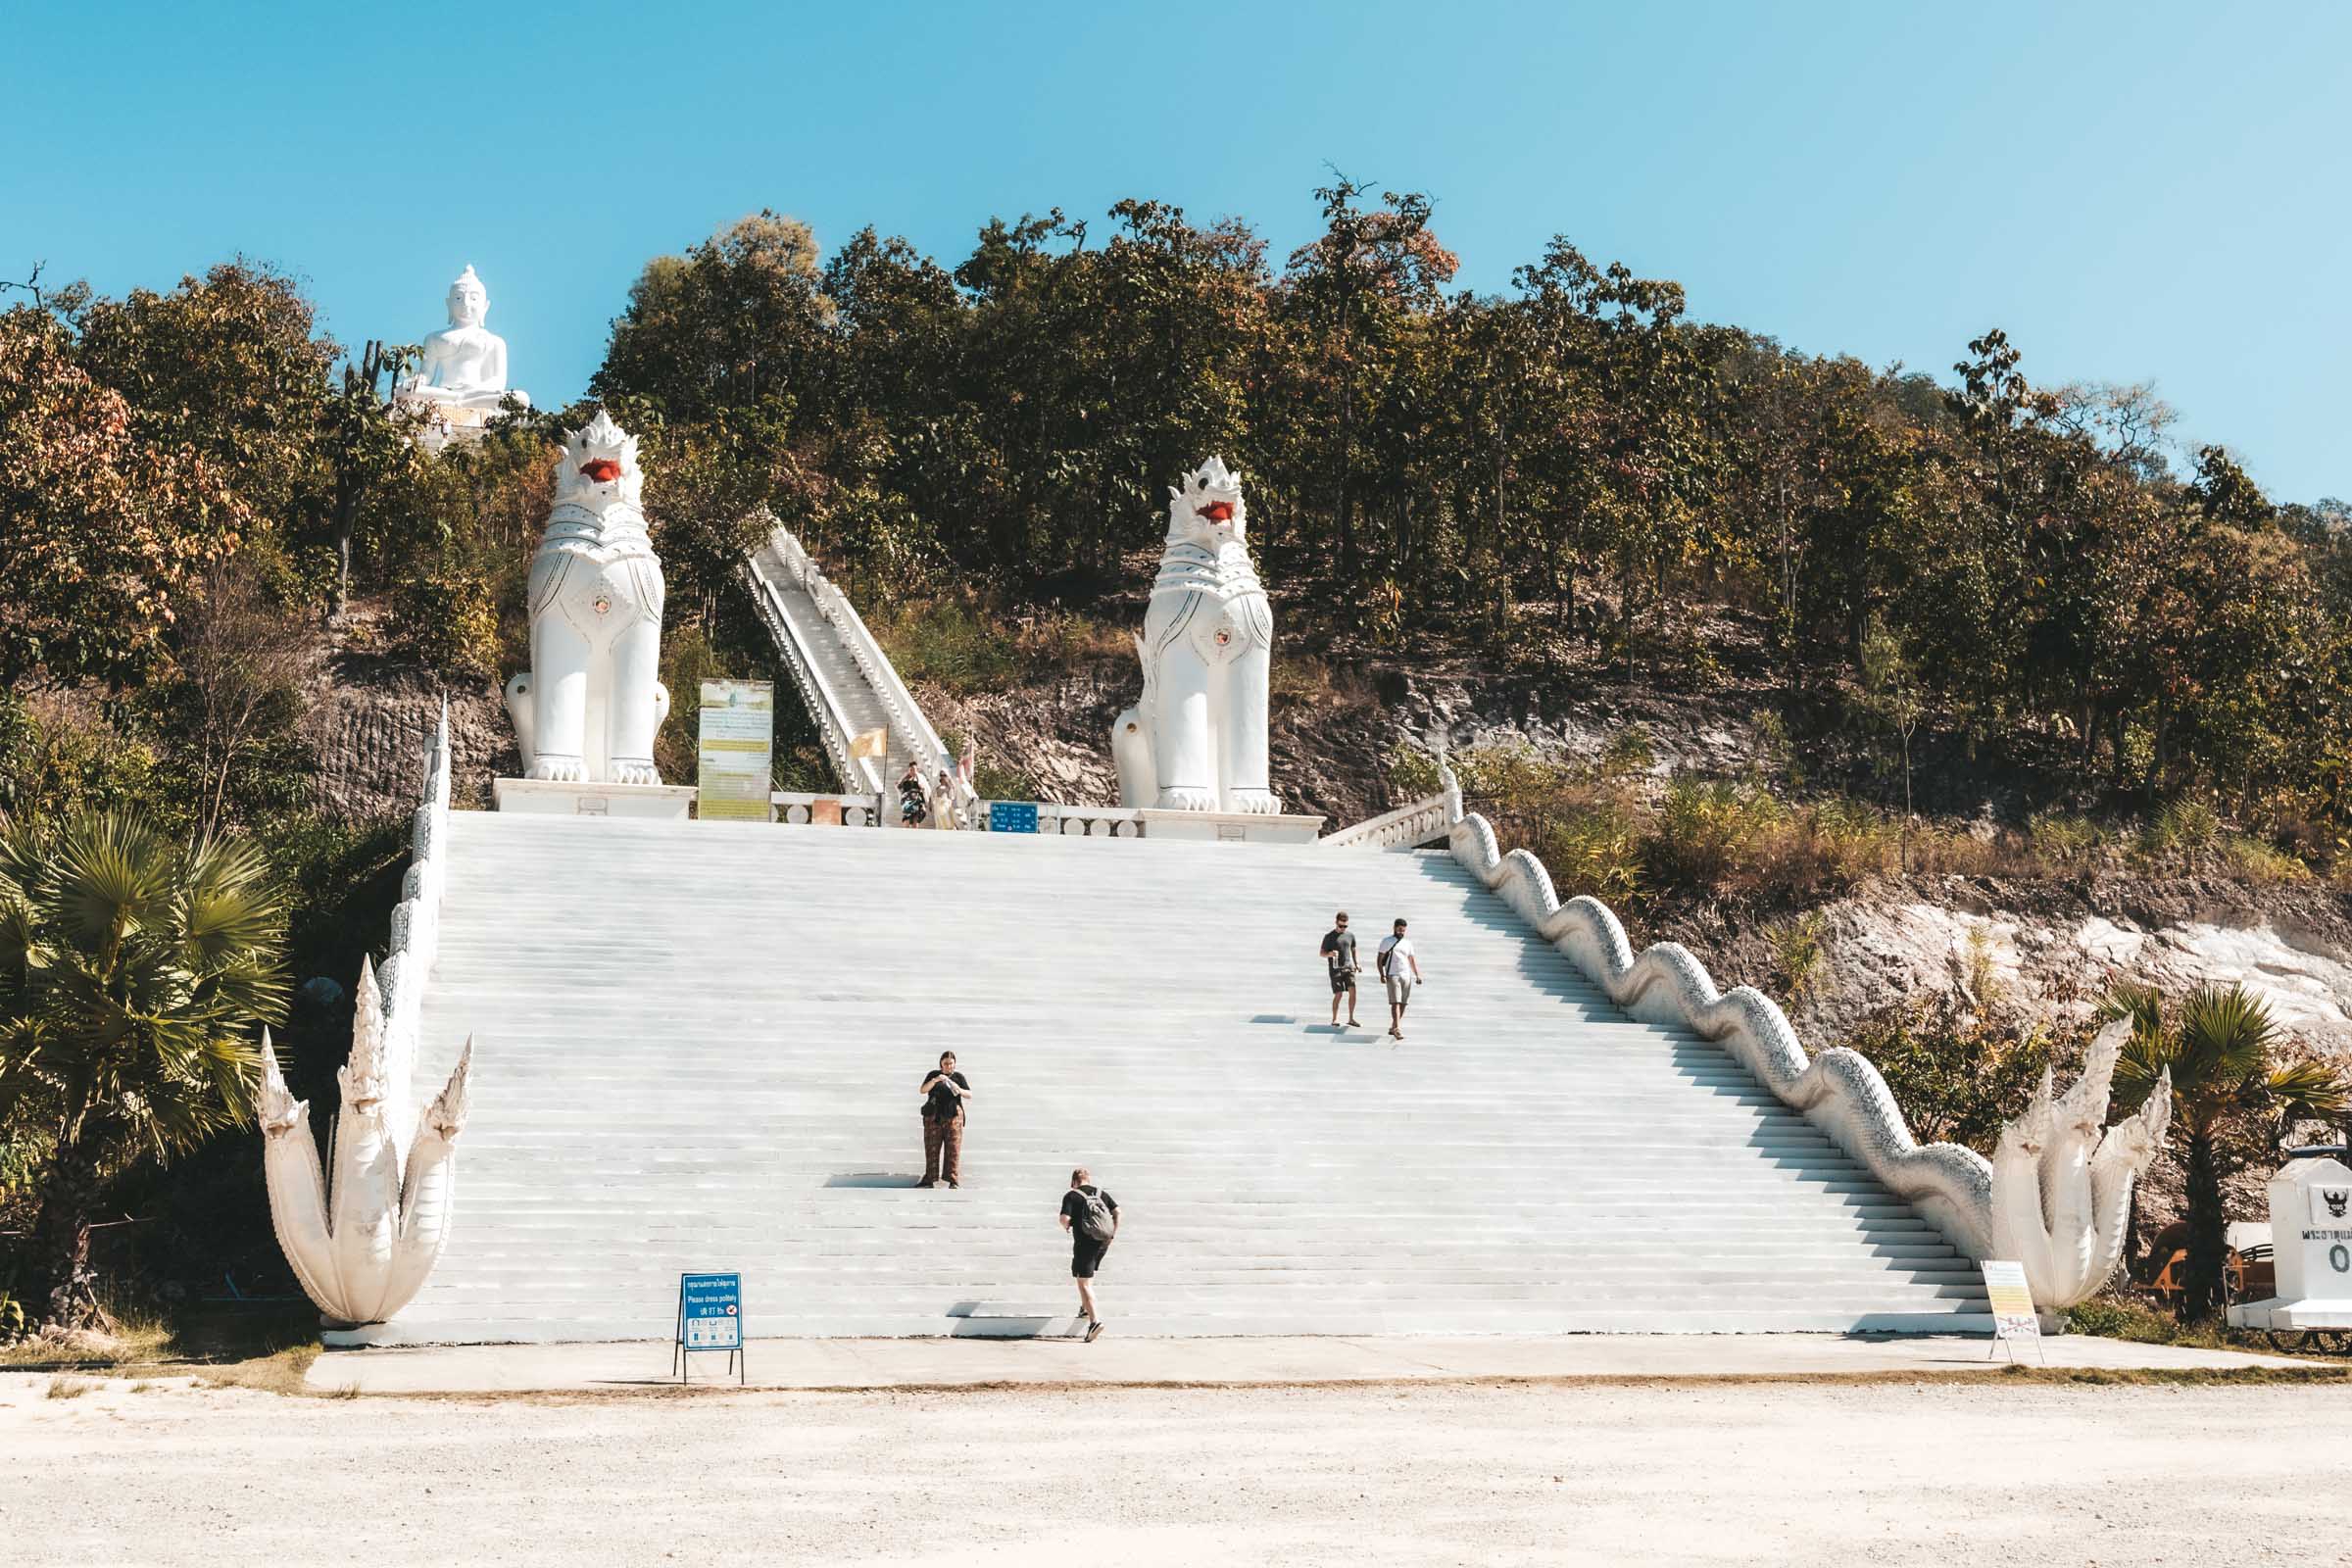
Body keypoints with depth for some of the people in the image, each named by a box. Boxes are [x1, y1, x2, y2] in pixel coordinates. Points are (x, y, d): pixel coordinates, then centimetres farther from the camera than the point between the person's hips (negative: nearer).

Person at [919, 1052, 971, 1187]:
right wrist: (935, 1080, -18)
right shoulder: (933, 1075, 10)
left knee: (953, 1149, -5)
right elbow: (923, 1090, -3)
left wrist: (959, 1090, -15)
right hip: (934, 1117, 1)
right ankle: (929, 1179, 0)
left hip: (953, 1117, -1)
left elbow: (969, 1095, 5)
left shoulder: (959, 1077, 10)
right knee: (931, 1148, -2)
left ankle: (953, 1180, -6)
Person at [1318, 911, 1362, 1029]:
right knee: (1338, 994, -7)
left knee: (1353, 992, -9)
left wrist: (1356, 964, 13)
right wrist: (1330, 954, -19)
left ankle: (1351, 1019, 2)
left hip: (1348, 968, 3)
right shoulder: (1329, 936, 0)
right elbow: (1322, 953, 2)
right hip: (1336, 969, -3)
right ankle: (1334, 1020, 6)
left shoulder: (1350, 935, 10)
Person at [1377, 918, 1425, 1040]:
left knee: (1403, 1003, 4)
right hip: (1392, 975, -5)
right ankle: (1397, 1029, -23)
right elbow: (1380, 959, 2)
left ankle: (1392, 1028, 16)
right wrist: (1382, 974, -9)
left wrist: (1417, 975, 10)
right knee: (1395, 1002, -15)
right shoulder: (1386, 941, 5)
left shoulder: (1407, 943, 17)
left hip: (1406, 976, 5)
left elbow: (1412, 960, 20)